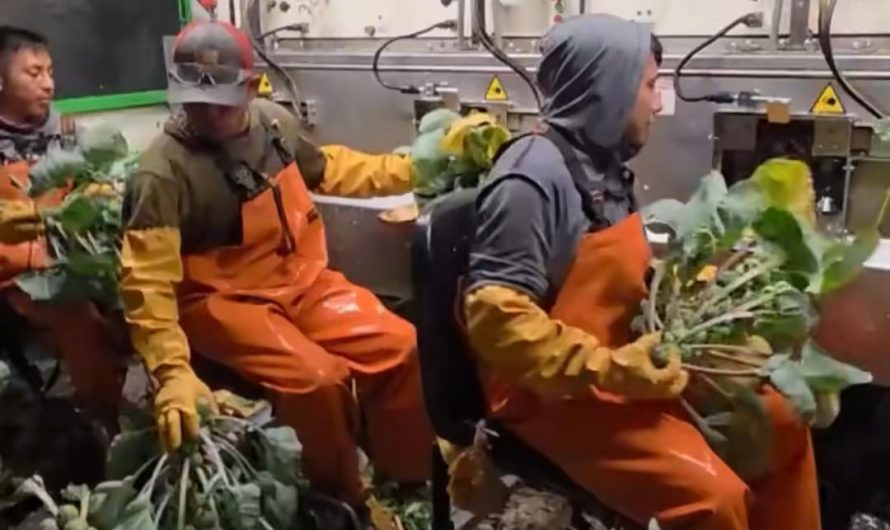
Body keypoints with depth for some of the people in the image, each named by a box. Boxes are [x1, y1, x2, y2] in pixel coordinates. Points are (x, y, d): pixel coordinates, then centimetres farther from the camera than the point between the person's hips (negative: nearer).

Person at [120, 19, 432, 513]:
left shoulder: (274, 122, 0)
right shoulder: (164, 171, -20)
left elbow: (327, 169, 19)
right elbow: (148, 280, -25)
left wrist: (409, 168, 15)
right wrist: (173, 371, -35)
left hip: (302, 281, 6)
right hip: (224, 301, -6)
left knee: (400, 347, -12)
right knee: (317, 379, -29)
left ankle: (411, 482, 11)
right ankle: (339, 504, 0)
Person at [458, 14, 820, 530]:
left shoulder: (604, 162, 6)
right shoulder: (532, 180, -22)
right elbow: (496, 318, -26)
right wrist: (608, 369, -27)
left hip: (622, 364, 9)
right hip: (555, 393, -9)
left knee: (778, 422, 10)